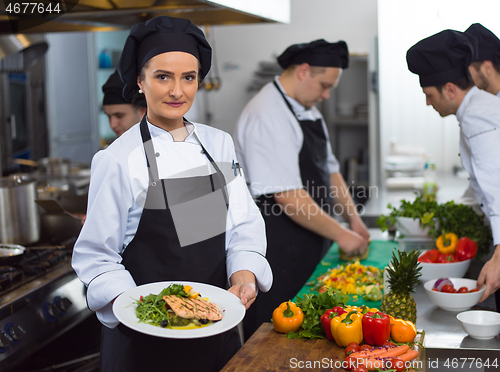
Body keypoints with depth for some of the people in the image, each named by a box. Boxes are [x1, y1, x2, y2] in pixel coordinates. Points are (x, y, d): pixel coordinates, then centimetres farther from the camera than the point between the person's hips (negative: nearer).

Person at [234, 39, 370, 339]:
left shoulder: (308, 110, 13)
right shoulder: (267, 115, -20)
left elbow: (328, 168, 21)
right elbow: (287, 196, -25)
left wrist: (353, 218, 10)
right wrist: (340, 234, -18)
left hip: (312, 242, 10)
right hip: (277, 248, -10)